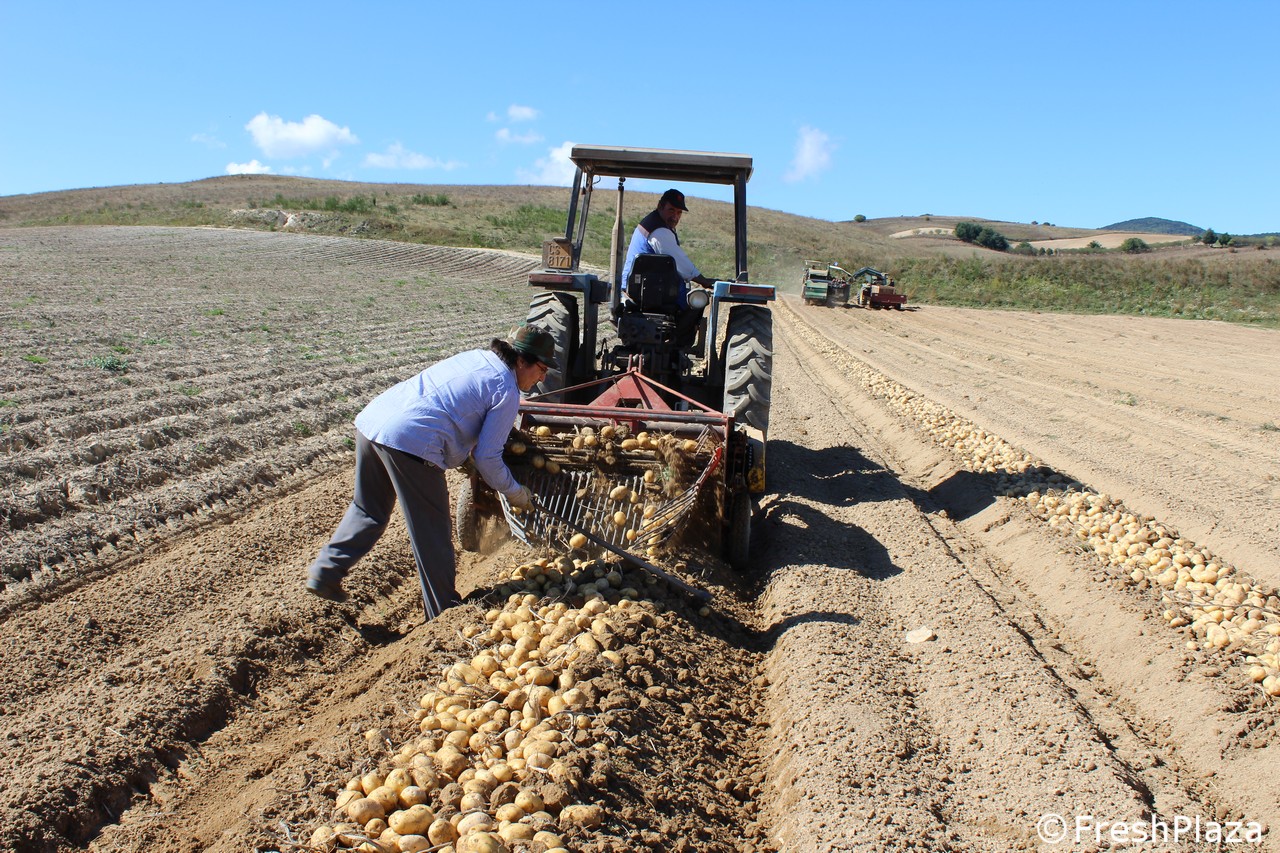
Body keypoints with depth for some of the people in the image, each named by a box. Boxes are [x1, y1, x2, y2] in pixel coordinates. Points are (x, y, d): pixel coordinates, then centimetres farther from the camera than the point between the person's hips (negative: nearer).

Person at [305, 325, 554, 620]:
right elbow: (487, 458, -2)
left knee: (368, 510, 28)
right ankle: (444, 613, 20)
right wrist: (516, 493, 13)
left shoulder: (476, 358, 21)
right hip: (410, 442, -8)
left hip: (370, 419, 8)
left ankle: (323, 574, 30)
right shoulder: (506, 391, -1)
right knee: (432, 532, 7)